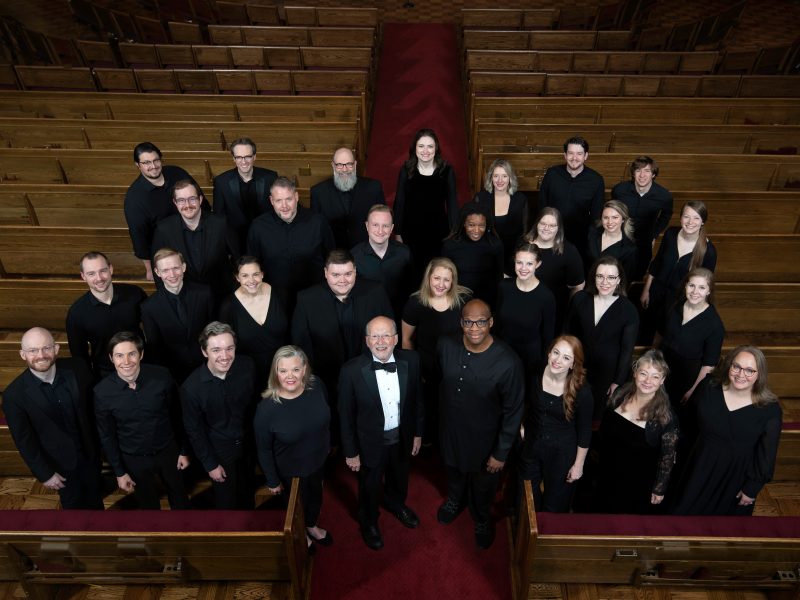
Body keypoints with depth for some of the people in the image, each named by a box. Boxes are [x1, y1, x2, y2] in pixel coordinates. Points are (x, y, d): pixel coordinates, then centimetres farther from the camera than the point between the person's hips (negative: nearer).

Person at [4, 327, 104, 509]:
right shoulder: (14, 395, -24)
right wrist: (45, 474, -8)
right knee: (73, 504, 22)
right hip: (60, 462, -2)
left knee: (95, 496, 26)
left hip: (90, 451, 2)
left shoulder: (77, 368, -20)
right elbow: (24, 440, -14)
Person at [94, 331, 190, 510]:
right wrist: (119, 472, -2)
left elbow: (176, 416, -8)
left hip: (168, 451, 0)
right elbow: (107, 436, -6)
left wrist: (183, 451, -1)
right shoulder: (102, 392, -20)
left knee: (179, 497, 24)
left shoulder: (162, 376, -22)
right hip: (133, 460, 0)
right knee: (148, 503, 25)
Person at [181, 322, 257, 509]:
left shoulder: (247, 366, -22)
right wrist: (210, 464, -8)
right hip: (219, 450, -3)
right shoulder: (191, 387, -28)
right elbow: (194, 430, -14)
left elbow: (255, 401, -4)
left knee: (247, 487, 27)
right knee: (226, 498, 18)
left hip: (248, 443, 3)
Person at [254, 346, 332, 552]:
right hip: (291, 471, -4)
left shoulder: (317, 386, -22)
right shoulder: (267, 408, -32)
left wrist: (327, 445, 10)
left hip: (319, 460, 4)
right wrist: (273, 481, -8)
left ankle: (312, 526, 63)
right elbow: (264, 449, -18)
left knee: (315, 495, 31)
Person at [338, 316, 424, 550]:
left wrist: (418, 433, 5)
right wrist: (350, 452, -9)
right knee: (369, 487, 24)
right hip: (370, 441, -3)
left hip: (402, 437, 3)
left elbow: (417, 399, -3)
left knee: (399, 478, 31)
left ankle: (395, 503, 65)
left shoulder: (411, 360, -18)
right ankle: (369, 521, 56)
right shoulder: (352, 370, -27)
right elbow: (346, 415, -15)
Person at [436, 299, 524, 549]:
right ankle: (455, 499, 65)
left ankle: (482, 519, 56)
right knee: (454, 471, 32)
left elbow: (513, 411, -19)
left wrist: (501, 453, -12)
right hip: (451, 429, 3)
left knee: (483, 484, 25)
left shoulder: (508, 362, -32)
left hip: (485, 438, -3)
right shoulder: (446, 346, -20)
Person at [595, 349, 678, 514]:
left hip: (640, 486, -4)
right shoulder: (620, 394, -11)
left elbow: (668, 456, -13)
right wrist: (599, 453, 12)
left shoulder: (665, 415, -23)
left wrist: (659, 489, -7)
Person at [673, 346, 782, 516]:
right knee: (687, 509, 21)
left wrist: (752, 489, -7)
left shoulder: (770, 410, -21)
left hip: (736, 477, -2)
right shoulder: (709, 386, -15)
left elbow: (766, 455, -12)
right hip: (701, 469, 2)